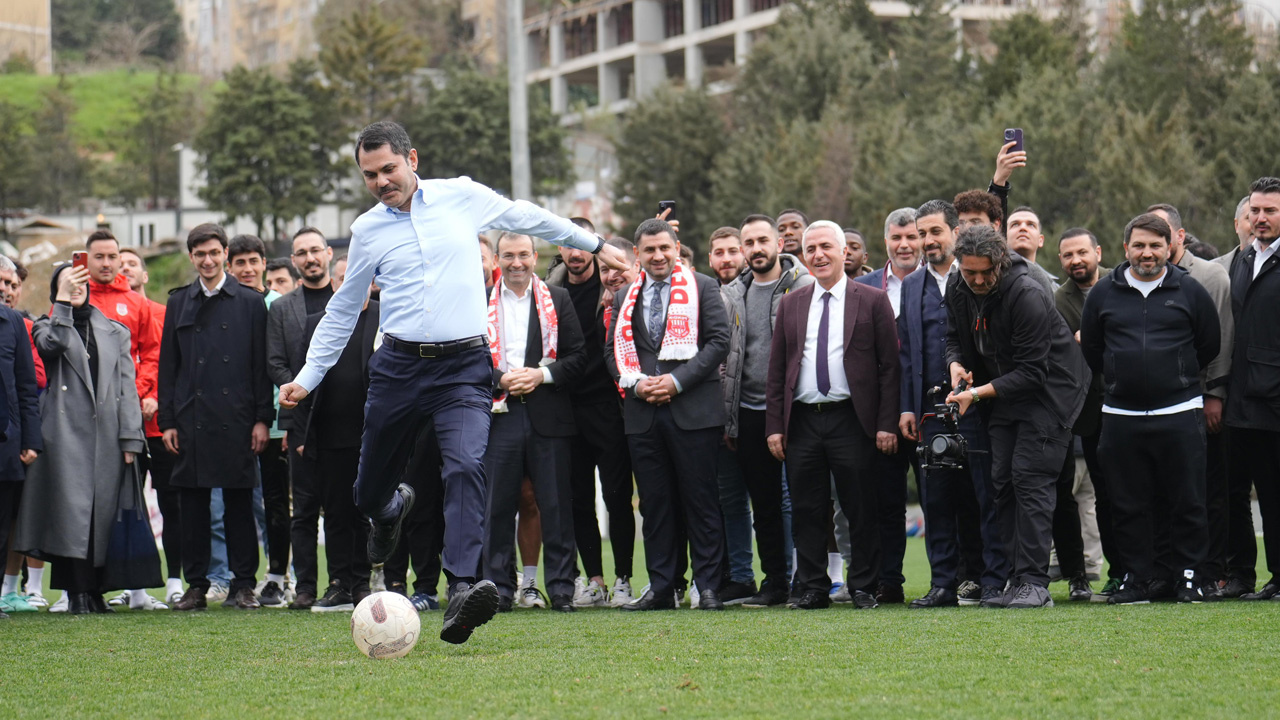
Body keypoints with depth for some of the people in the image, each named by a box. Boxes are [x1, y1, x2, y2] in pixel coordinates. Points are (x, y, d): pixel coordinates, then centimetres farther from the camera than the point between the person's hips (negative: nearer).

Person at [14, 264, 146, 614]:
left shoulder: (115, 332, 17)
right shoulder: (48, 326, 12)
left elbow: (127, 387, 11)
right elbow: (53, 346, -14)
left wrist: (130, 438, 2)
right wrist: (62, 301, -12)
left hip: (107, 433, 3)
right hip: (66, 433, -3)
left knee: (104, 513, 0)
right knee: (72, 511, -11)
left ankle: (95, 591, 6)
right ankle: (78, 592, -12)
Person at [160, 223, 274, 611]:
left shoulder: (250, 303, 6)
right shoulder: (179, 304, 11)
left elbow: (262, 365, 4)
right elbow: (168, 366, 10)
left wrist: (262, 418, -3)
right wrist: (167, 421, 3)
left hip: (235, 419, -2)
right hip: (191, 418, 2)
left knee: (239, 505, 0)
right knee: (193, 505, 3)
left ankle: (244, 584, 5)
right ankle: (196, 585, 8)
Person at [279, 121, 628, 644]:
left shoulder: (462, 197, 4)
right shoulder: (367, 230, 7)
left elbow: (528, 218, 20)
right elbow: (343, 310, 19)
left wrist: (594, 245, 28)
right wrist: (308, 377, 17)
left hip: (464, 367, -2)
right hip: (398, 366, 2)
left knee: (466, 466, -25)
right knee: (370, 491, 9)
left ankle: (463, 588, -33)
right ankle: (390, 512, 48)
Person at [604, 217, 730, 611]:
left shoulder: (702, 288, 5)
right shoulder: (625, 298, 16)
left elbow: (718, 341, -3)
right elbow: (613, 349, 14)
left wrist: (677, 380, -12)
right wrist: (636, 383, -5)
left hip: (692, 411, -4)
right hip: (643, 414, 4)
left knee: (701, 501, -3)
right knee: (655, 503, 5)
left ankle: (709, 588, 1)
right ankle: (660, 588, 10)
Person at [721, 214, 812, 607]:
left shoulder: (804, 287, -3)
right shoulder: (732, 295, 12)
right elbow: (727, 355, 15)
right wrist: (728, 419, 10)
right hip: (750, 413, 5)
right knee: (763, 504, 8)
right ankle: (775, 583, 15)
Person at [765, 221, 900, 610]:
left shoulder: (872, 300, 3)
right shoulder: (790, 305, 13)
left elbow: (889, 366, 0)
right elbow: (776, 369, 12)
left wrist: (887, 424, -7)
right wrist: (774, 426, 3)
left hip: (851, 419, -3)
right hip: (802, 422, 3)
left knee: (860, 509, 0)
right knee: (806, 510, 5)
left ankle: (863, 587, 9)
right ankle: (813, 588, 12)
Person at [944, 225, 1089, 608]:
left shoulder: (1026, 295, -26)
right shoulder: (957, 289, -4)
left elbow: (1032, 372, -25)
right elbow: (955, 337, 14)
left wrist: (978, 392, -28)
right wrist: (956, 364, -9)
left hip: (1047, 390, -8)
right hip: (1002, 393, 8)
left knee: (1030, 478, -15)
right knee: (1003, 481, 4)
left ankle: (1034, 582, -17)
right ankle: (1017, 580, 7)